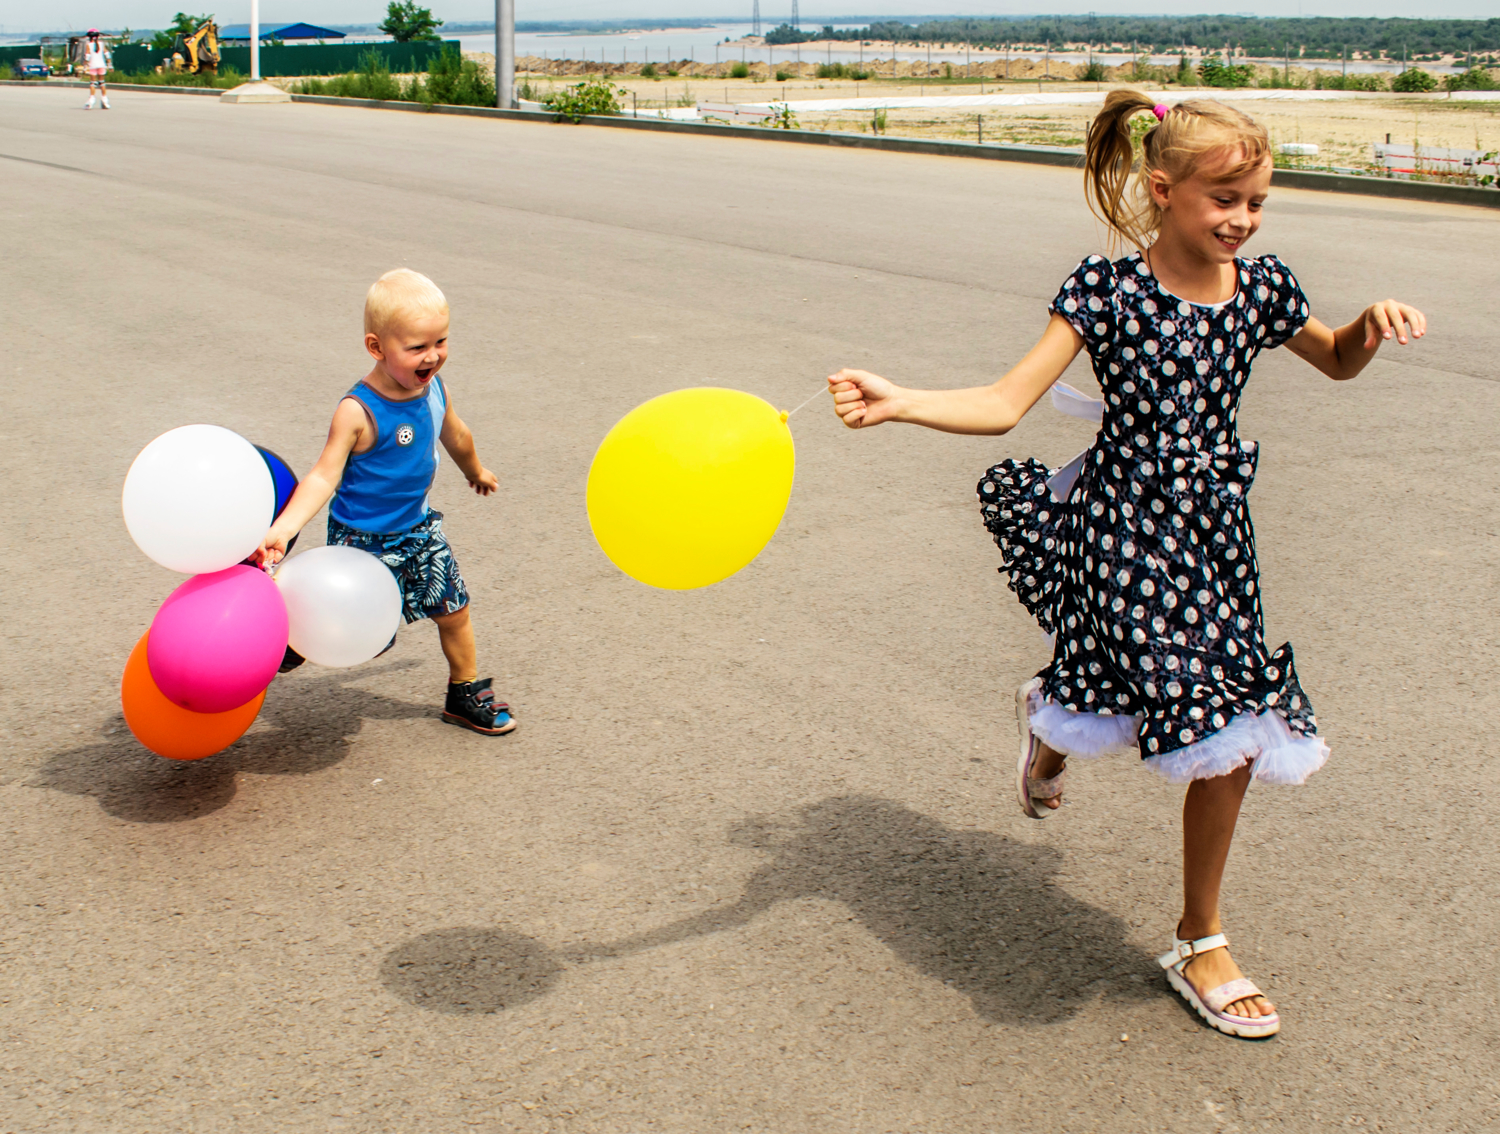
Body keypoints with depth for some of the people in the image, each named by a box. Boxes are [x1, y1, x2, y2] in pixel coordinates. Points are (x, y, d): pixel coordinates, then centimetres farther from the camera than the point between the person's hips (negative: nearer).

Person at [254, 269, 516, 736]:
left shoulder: (432, 386, -7)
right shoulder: (358, 413, -28)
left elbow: (454, 433, 14)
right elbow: (324, 475, -29)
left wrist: (475, 471, 33)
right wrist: (283, 528, -42)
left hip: (417, 526, 6)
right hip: (364, 539, -6)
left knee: (453, 609, 12)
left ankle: (467, 693, 33)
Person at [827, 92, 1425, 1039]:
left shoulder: (1262, 287, 4)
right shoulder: (1108, 290, -11)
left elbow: (1338, 364, 24)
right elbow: (1003, 406, -15)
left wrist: (1373, 327, 1)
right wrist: (896, 403, -29)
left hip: (1213, 526, 5)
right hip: (1126, 525, -5)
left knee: (1236, 735, 7)